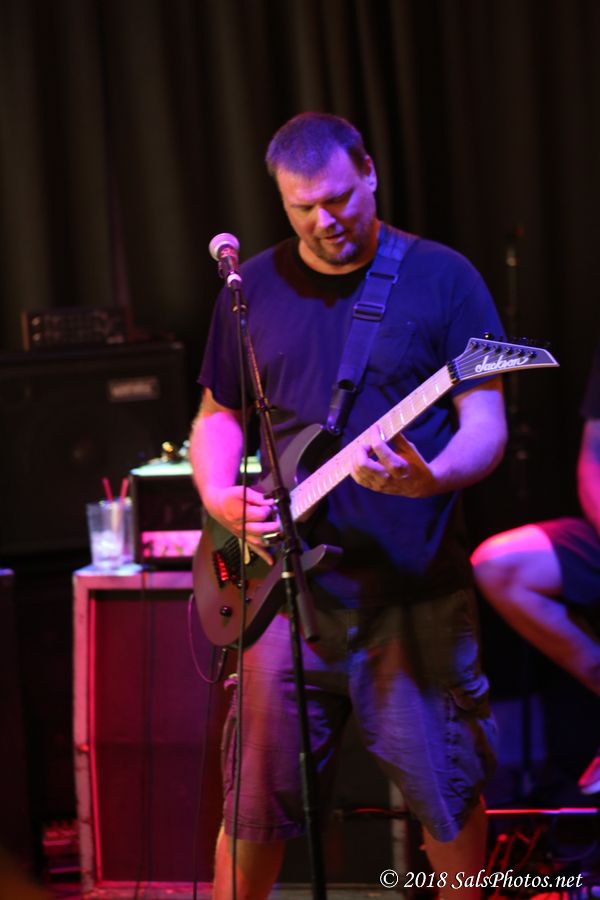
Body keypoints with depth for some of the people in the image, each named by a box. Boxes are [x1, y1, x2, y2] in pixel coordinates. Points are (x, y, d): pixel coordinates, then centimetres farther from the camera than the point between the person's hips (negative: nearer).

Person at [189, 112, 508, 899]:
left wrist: (430, 480, -24)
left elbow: (487, 425, -4)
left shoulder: (441, 278, -1)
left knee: (447, 790, 4)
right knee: (258, 790, 4)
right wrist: (222, 498, -3)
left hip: (415, 584, -2)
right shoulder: (254, 288, 9)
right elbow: (217, 415, 18)